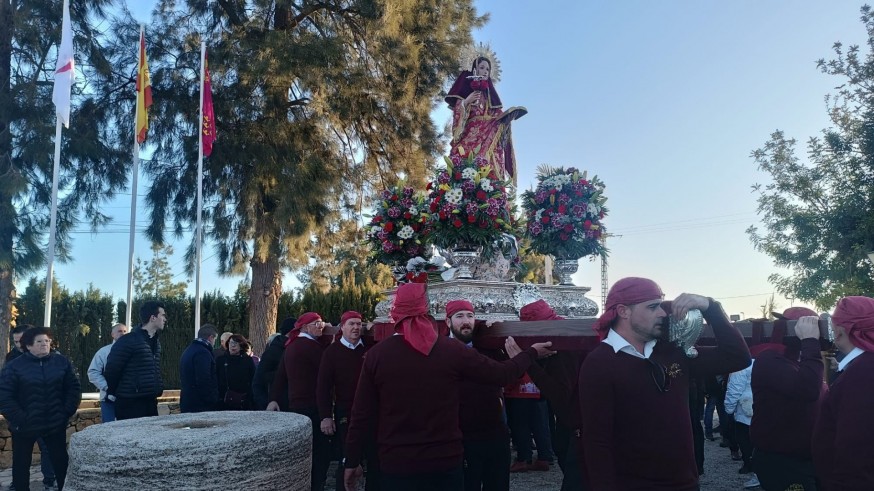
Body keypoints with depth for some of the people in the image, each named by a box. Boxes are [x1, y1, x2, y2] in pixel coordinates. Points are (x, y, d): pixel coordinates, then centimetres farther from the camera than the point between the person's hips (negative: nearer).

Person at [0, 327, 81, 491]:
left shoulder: (61, 362, 2)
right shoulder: (15, 366, -6)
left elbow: (74, 388, 5)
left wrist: (67, 411, -4)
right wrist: (18, 419, -15)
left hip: (55, 424, 1)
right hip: (24, 426, -1)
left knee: (61, 461, 9)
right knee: (21, 464, 12)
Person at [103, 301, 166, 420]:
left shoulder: (156, 343, 14)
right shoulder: (128, 341, -12)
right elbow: (112, 369, -9)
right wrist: (112, 393, 0)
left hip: (150, 402, 8)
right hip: (130, 404, -8)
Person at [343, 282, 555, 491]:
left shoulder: (376, 354, -7)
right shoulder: (452, 350, -7)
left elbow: (361, 415, -4)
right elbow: (502, 374, 1)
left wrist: (352, 461, 6)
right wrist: (531, 352, 19)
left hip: (395, 463, 0)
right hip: (445, 461, 0)